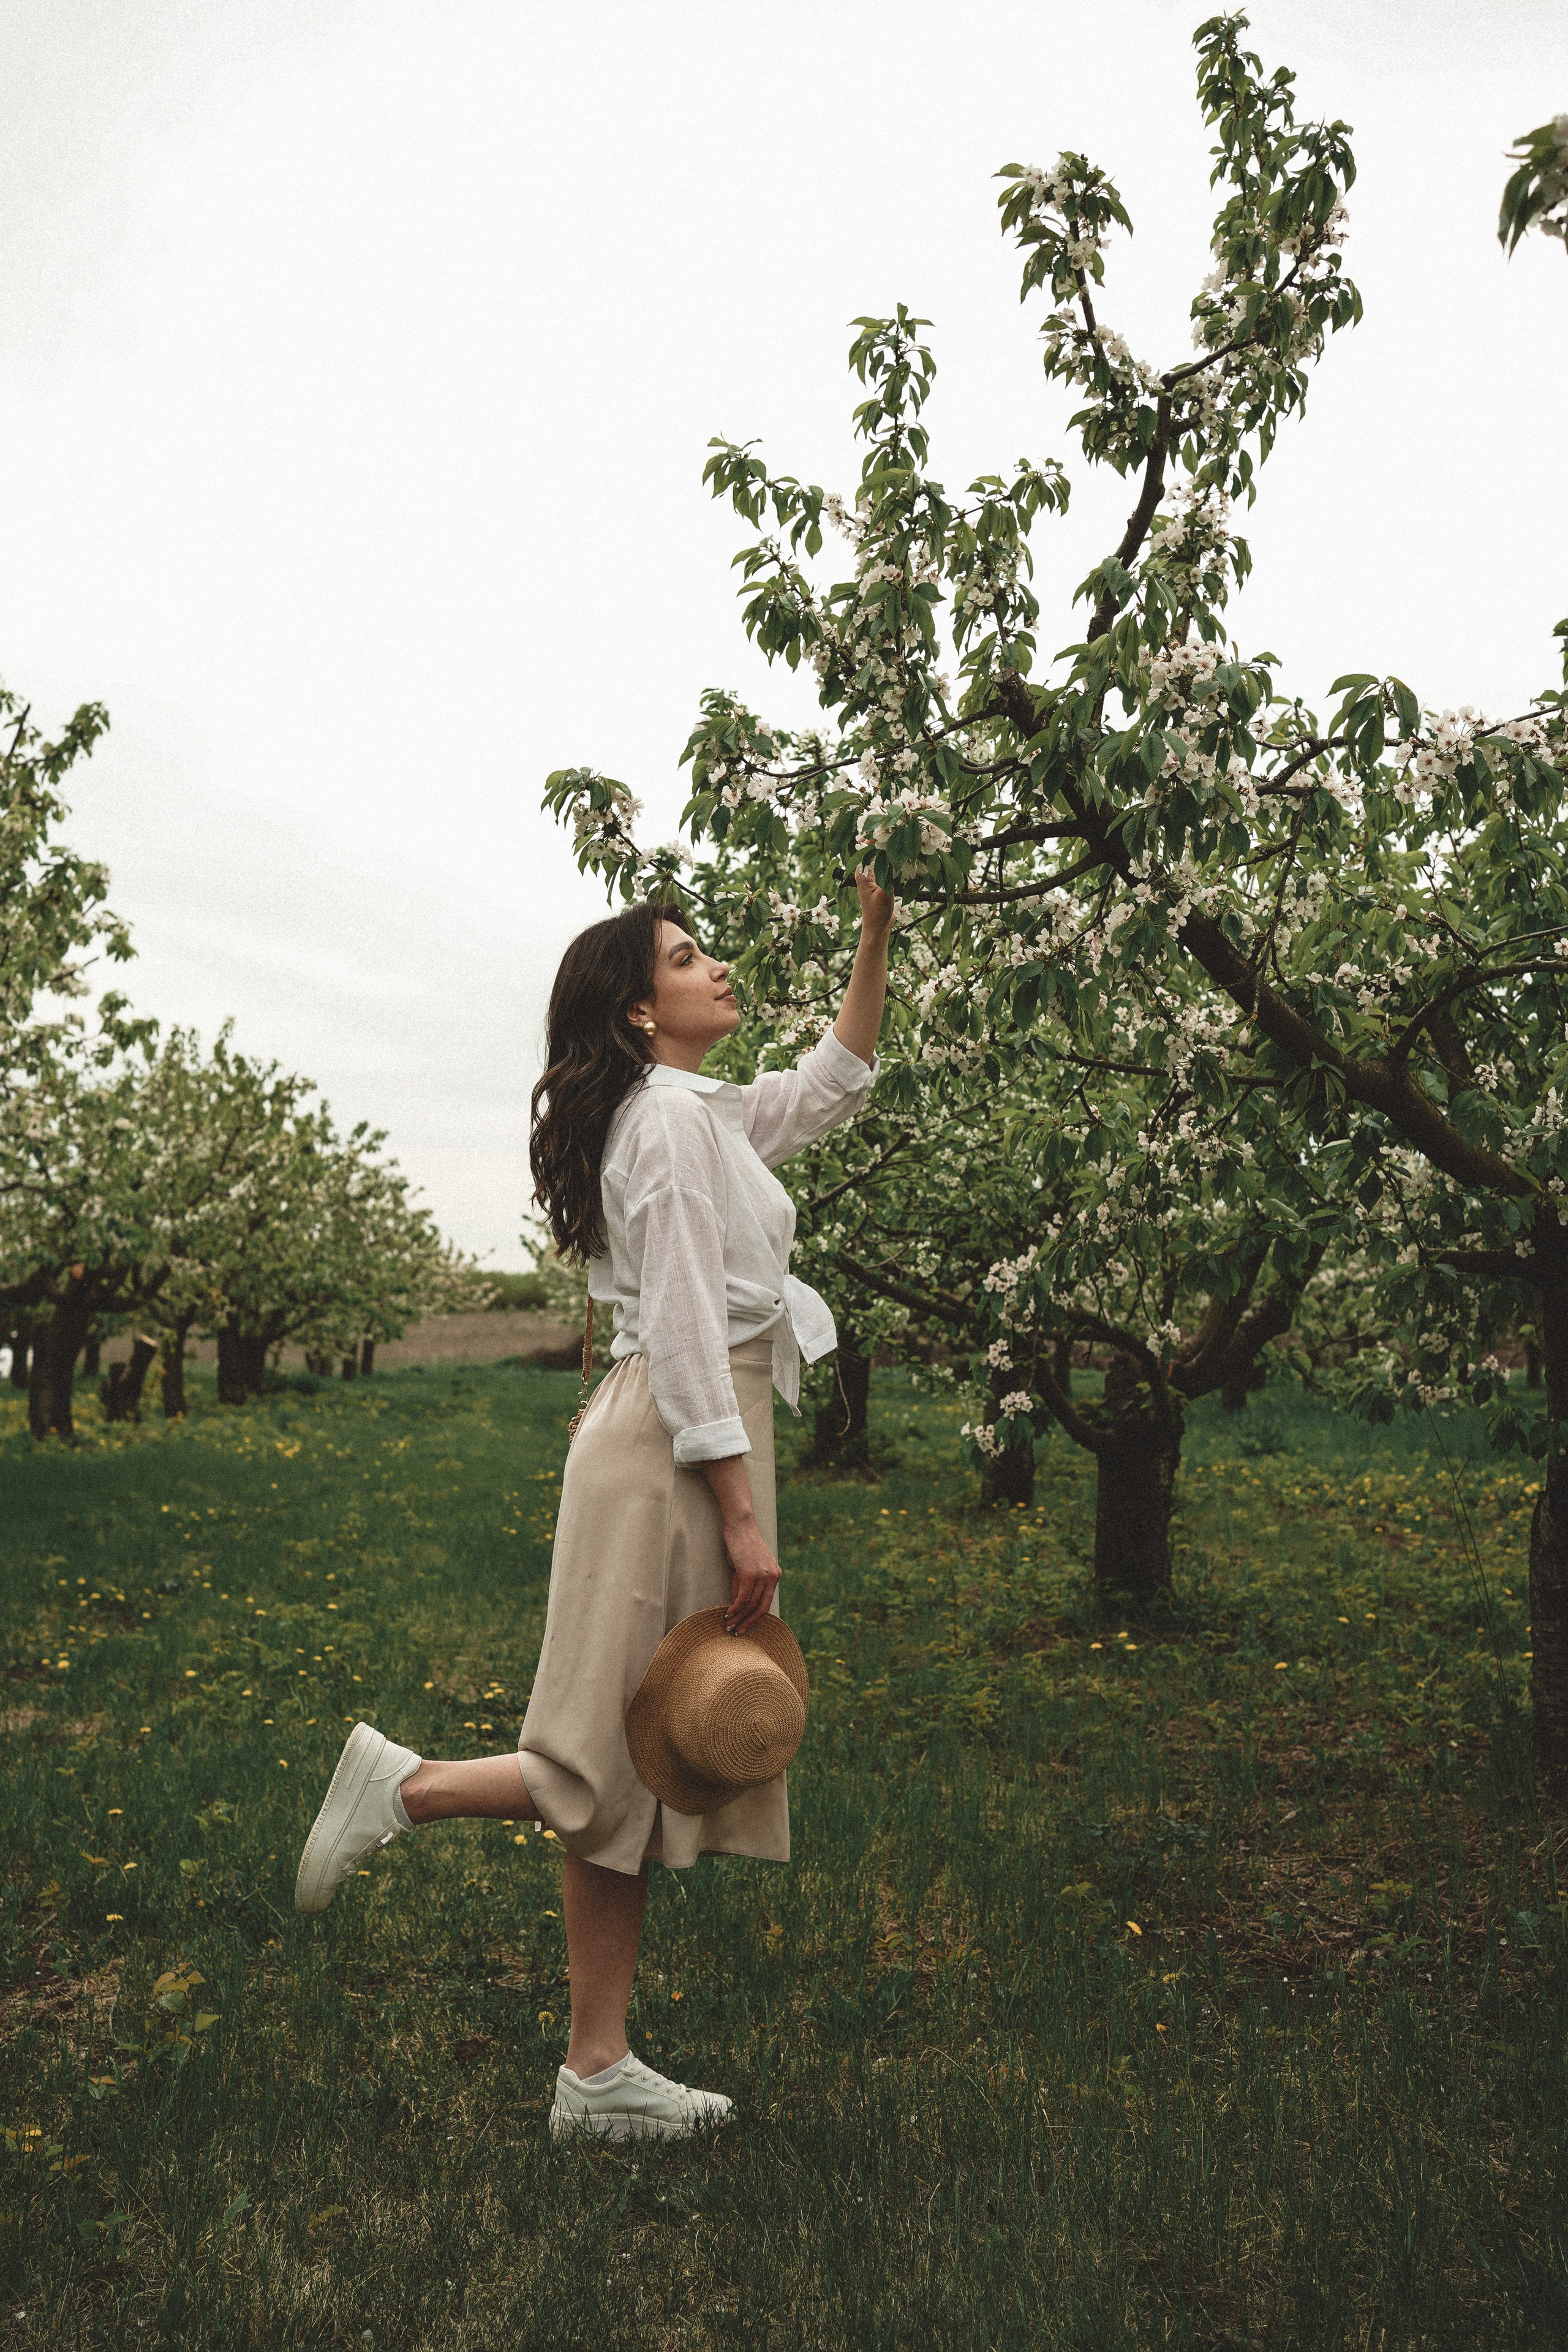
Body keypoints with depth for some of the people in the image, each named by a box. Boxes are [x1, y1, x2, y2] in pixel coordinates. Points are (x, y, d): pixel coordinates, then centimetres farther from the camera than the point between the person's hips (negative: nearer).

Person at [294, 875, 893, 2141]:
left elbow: (832, 1084, 32)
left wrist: (876, 940, 26)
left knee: (641, 1773, 10)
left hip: (685, 1445, 10)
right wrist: (742, 1517, -19)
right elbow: (683, 1331, -18)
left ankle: (599, 2073, 19)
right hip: (679, 1451, -10)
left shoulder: (707, 1113, 18)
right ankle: (406, 1783, 9)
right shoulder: (672, 1116, -11)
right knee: (636, 1761, -4)